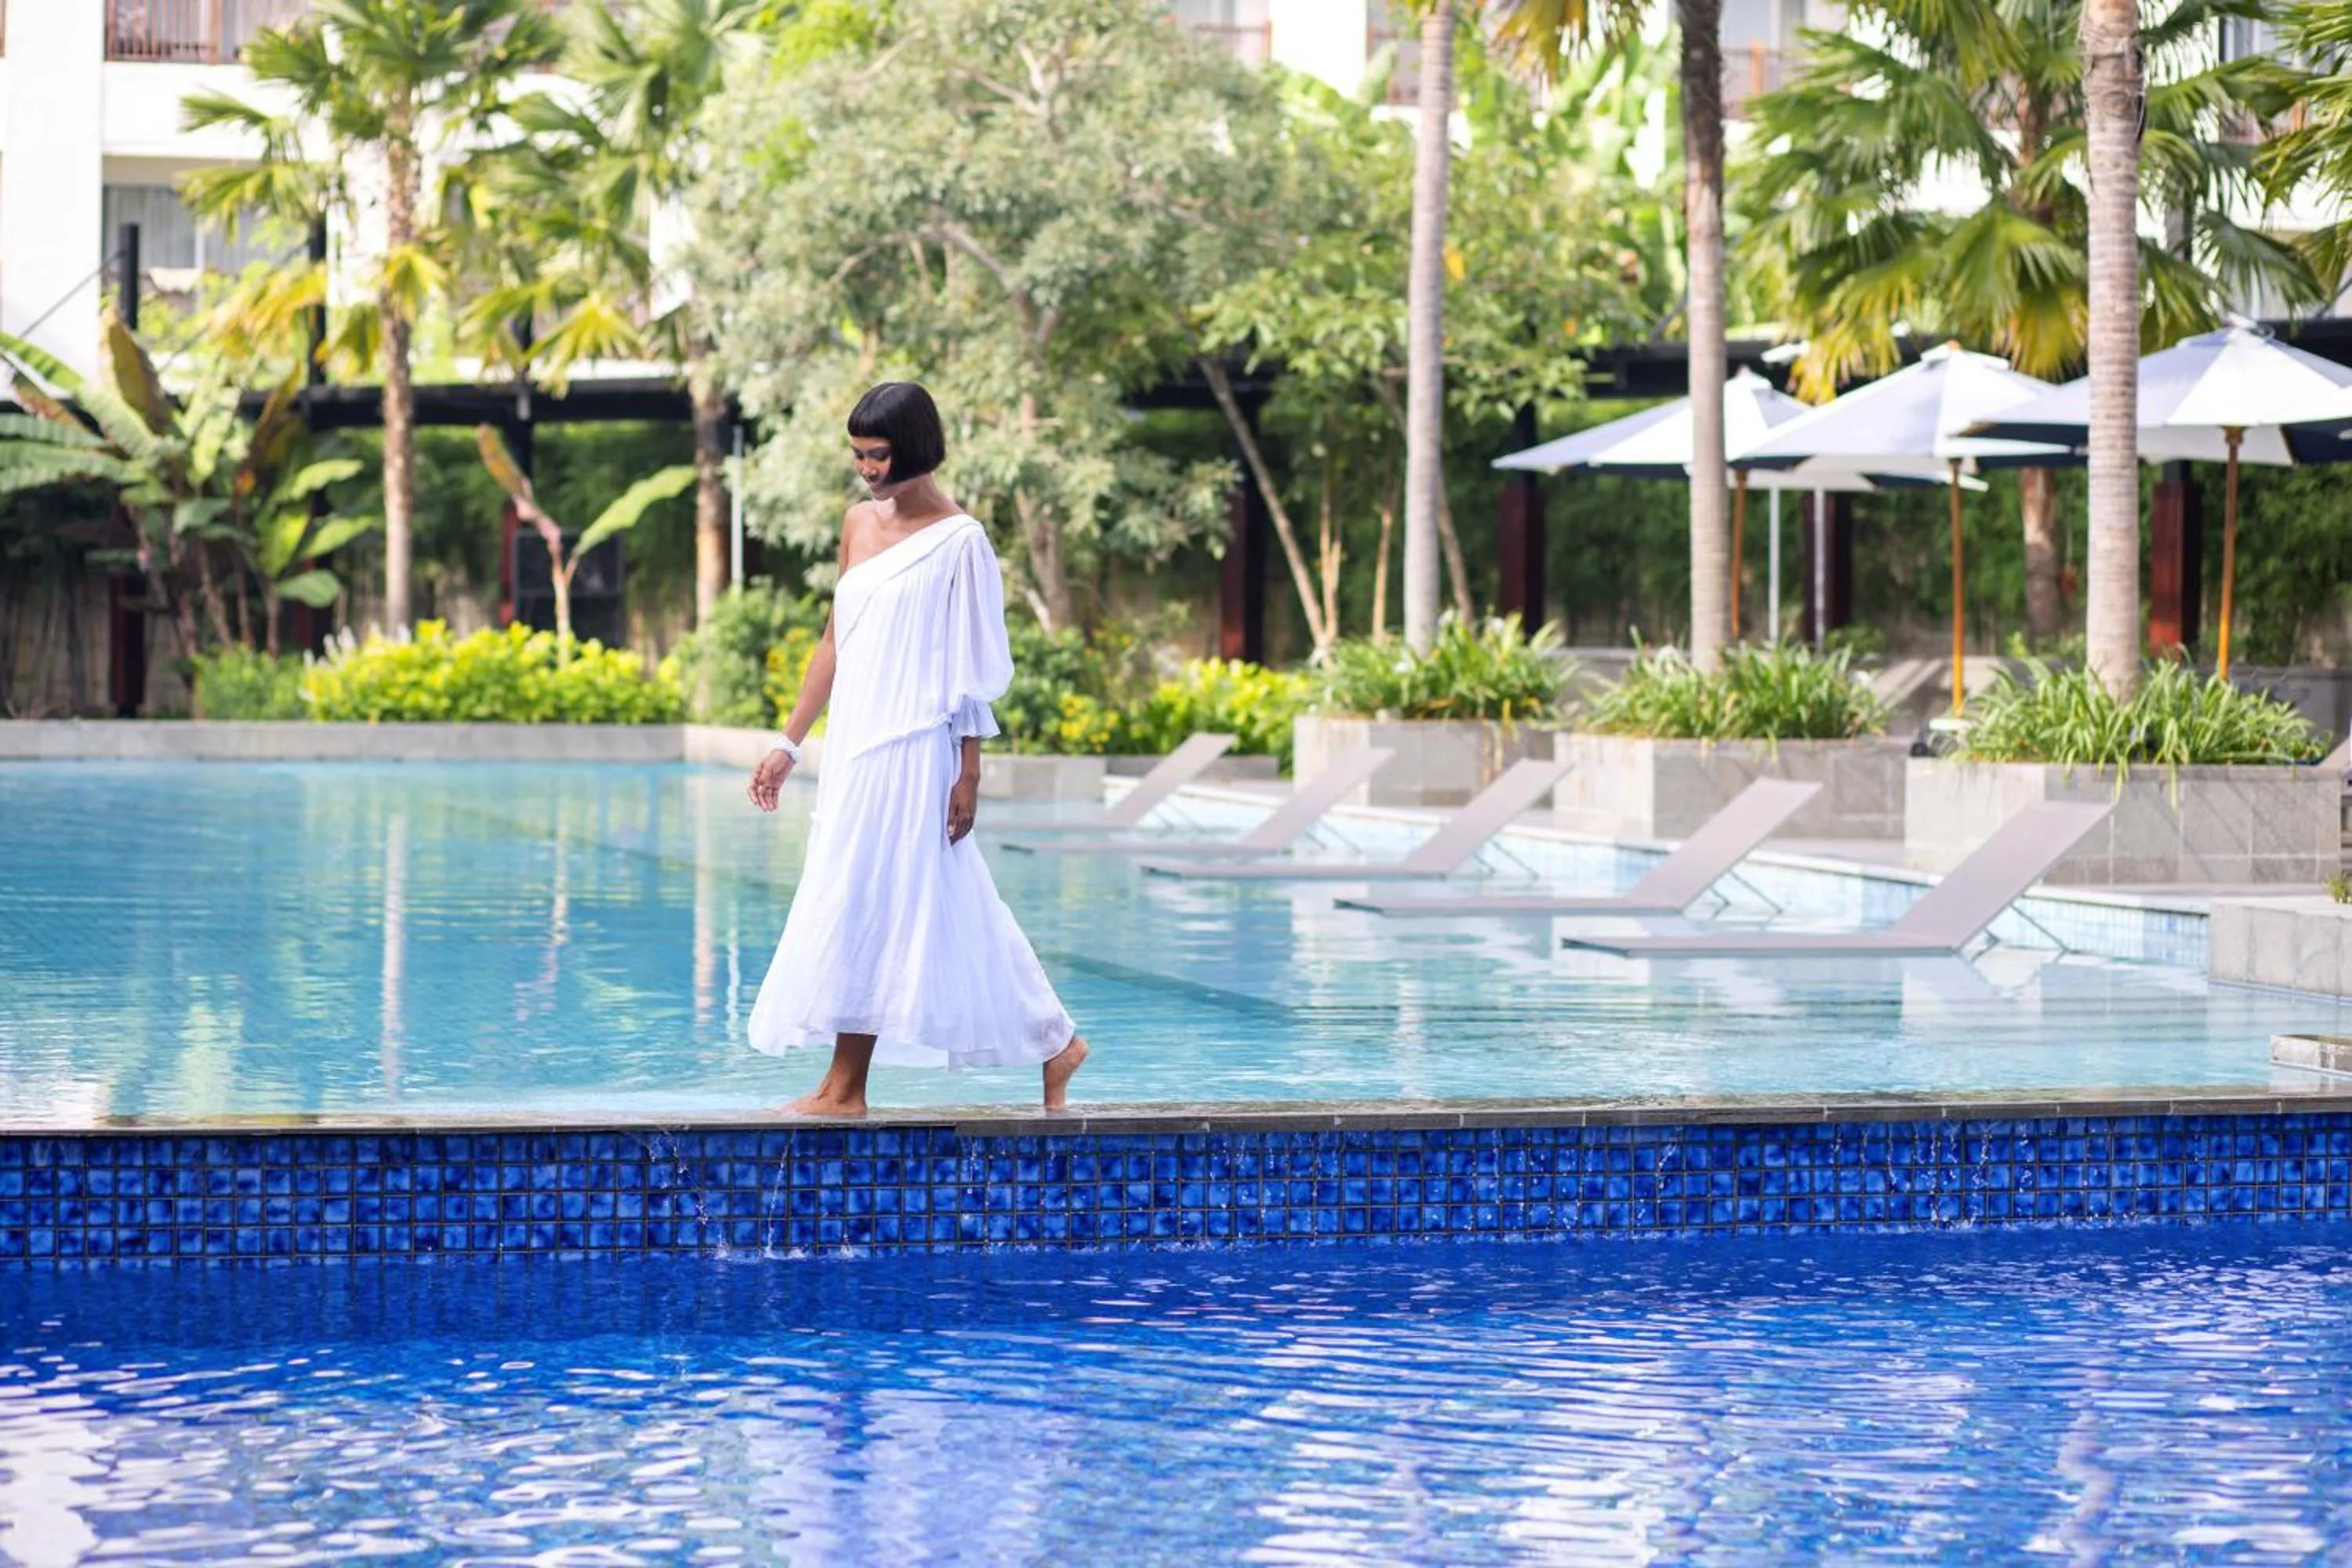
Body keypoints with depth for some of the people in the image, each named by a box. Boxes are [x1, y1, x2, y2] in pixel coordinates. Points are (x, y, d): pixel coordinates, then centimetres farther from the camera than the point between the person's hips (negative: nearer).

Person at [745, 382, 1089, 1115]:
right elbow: (835, 643, 17)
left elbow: (973, 669, -7)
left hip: (912, 748, -7)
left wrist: (969, 773, -11)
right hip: (855, 744, 7)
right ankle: (1054, 1042, 18)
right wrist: (788, 744, 15)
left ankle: (844, 1089, -3)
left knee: (862, 901, -8)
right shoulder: (859, 523, 13)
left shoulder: (959, 540, -6)